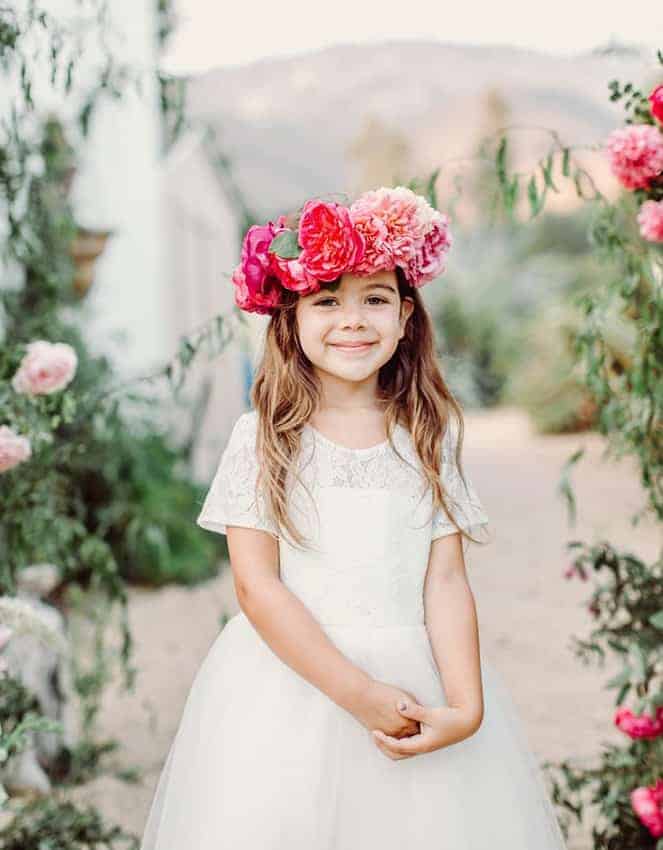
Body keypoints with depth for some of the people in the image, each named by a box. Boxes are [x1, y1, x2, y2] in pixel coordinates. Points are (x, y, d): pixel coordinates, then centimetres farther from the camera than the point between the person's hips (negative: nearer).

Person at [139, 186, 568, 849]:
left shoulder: (430, 438, 3)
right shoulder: (261, 438, -3)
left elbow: (445, 581, -2)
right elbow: (256, 585, -9)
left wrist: (466, 706, -15)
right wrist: (358, 693, -16)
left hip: (419, 684, 2)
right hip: (288, 683, -1)